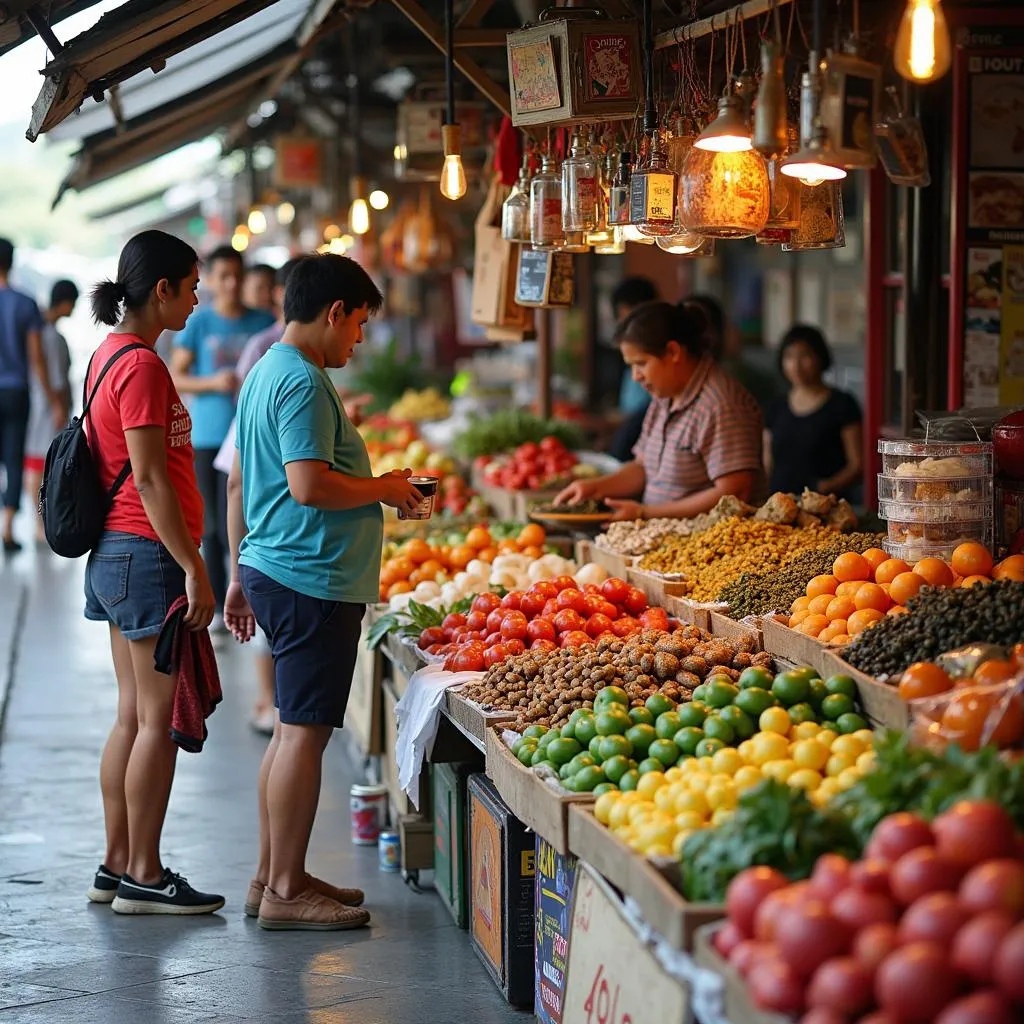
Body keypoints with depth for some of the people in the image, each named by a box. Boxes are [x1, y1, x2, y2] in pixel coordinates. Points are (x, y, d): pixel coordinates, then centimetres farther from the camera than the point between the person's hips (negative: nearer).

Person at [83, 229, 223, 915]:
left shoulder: (110, 354, 14)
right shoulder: (141, 365, -16)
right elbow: (149, 479, -20)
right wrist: (193, 568, -18)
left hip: (116, 554, 10)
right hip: (149, 555, -10)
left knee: (134, 716, 13)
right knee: (159, 719, -3)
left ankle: (117, 867, 19)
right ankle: (143, 877, 4)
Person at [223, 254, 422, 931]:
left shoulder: (265, 373, 16)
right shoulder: (303, 381, -15)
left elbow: (239, 482, 21)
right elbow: (309, 486, -25)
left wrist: (239, 577, 25)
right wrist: (384, 488, -9)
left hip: (273, 570, 10)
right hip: (311, 581, -10)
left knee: (293, 728, 15)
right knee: (304, 732, -5)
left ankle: (274, 877, 22)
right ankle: (285, 890, 1)